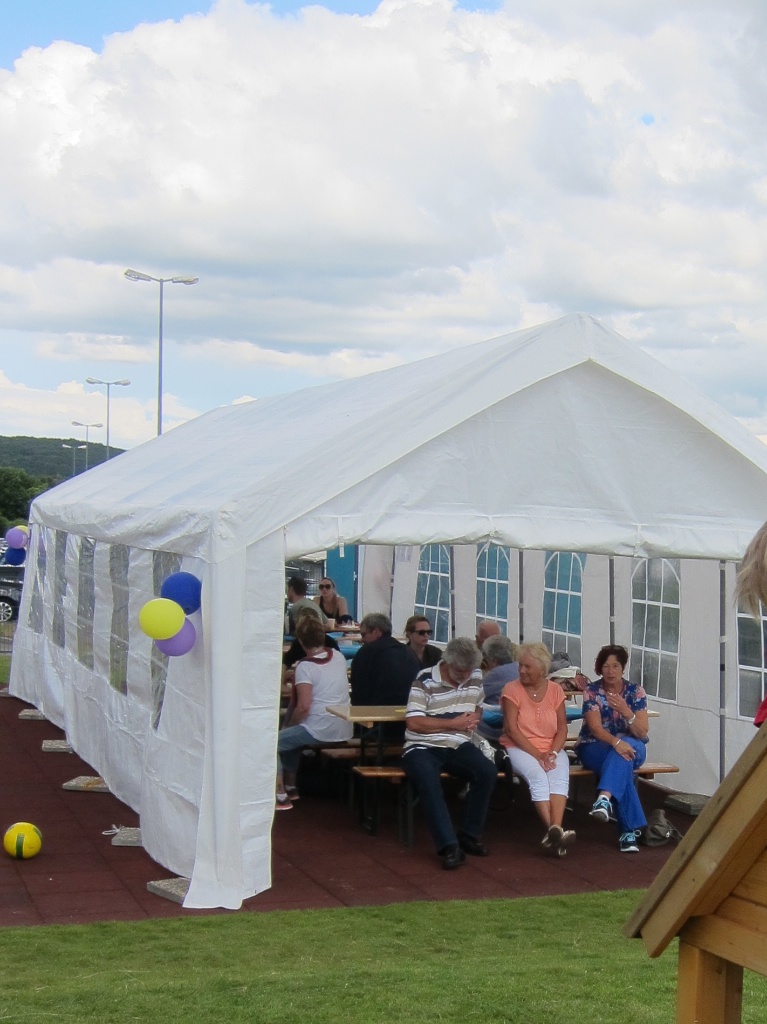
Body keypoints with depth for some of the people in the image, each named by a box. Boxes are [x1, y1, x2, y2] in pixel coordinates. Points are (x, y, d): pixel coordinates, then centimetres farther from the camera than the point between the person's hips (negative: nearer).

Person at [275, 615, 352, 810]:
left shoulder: (305, 666, -15)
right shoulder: (339, 657, 6)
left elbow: (303, 707, -21)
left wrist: (288, 726, -4)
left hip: (319, 731, -8)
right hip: (344, 731, 8)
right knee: (292, 738, 29)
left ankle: (281, 796, 2)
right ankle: (291, 788, 33)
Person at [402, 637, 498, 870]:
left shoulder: (475, 677, 9)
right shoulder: (425, 680, -9)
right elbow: (413, 722, -15)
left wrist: (474, 717, 2)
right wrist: (453, 724, -10)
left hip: (458, 746, 5)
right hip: (423, 747, -5)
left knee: (488, 772, -23)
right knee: (428, 781, -36)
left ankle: (470, 835, -8)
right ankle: (449, 846, -36)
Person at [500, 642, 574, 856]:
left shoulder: (555, 690, 7)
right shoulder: (512, 689, -1)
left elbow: (562, 727, 6)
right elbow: (511, 729, -8)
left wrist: (553, 753, -13)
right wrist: (537, 754, -16)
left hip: (552, 749, 3)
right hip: (519, 748, -3)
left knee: (560, 776, -30)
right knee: (538, 776, -33)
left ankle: (555, 830, -46)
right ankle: (554, 831, -41)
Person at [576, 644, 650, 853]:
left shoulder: (636, 691, -2)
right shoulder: (591, 692, -7)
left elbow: (642, 733, -9)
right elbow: (596, 728, -19)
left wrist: (626, 712, -28)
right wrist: (616, 742, -40)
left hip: (631, 747, 2)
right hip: (595, 749, -2)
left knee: (623, 755, -37)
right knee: (622, 761, -36)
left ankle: (604, 798, -60)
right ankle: (630, 829, -43)